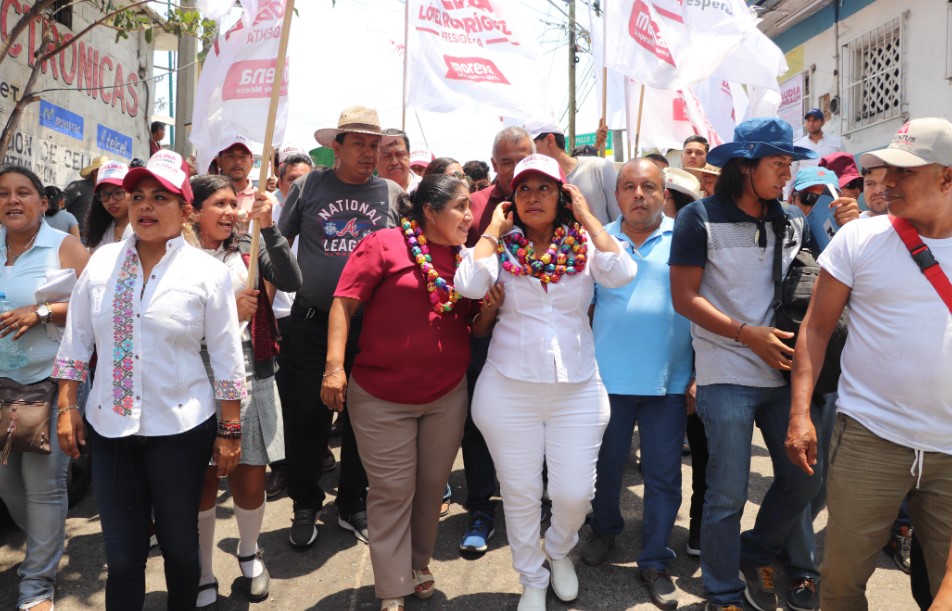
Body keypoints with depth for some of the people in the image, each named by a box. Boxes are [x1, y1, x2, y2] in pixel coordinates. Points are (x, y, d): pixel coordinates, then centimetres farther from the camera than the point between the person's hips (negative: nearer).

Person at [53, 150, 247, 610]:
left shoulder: (208, 272, -7)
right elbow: (76, 341, 9)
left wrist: (229, 431, -3)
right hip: (109, 426, 3)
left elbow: (227, 358, -5)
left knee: (179, 543, 12)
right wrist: (67, 409, 6)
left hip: (182, 429, -2)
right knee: (122, 551, 10)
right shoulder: (102, 262, 2)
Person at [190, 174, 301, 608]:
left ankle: (249, 552, 37)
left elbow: (291, 282, -12)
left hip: (251, 376, 2)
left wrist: (268, 227, -19)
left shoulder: (246, 249, 4)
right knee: (204, 482, 9)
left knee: (250, 479, 10)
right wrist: (228, 312, -17)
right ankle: (203, 576, 28)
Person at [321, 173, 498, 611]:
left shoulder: (465, 258, 6)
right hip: (382, 398, -5)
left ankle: (418, 564, 38)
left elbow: (472, 330, 12)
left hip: (447, 396, 5)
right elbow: (344, 303, -12)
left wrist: (490, 310, -9)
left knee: (431, 486, 16)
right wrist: (335, 366, -19)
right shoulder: (384, 244, -9)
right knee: (392, 492, 5)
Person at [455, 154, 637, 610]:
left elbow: (622, 273, -17)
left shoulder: (583, 244, 2)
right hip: (509, 389, 0)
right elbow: (469, 284, -19)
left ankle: (559, 551, 39)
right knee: (520, 493, 10)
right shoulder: (502, 247, 0)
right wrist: (494, 229, -8)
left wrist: (587, 217, -8)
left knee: (574, 493, 4)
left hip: (578, 390, 1)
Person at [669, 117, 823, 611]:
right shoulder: (700, 218, -6)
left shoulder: (793, 221, 7)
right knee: (727, 495, 2)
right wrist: (748, 334, -16)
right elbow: (684, 298, -10)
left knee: (804, 478, 12)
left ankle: (756, 555, 38)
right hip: (727, 378, -5)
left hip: (783, 372, 5)